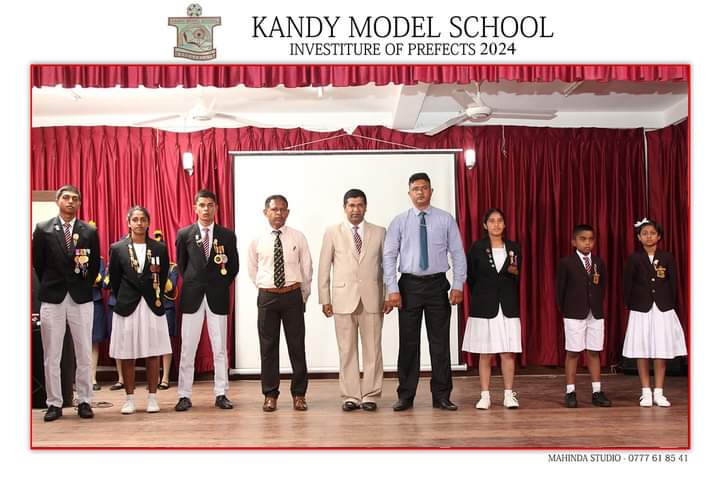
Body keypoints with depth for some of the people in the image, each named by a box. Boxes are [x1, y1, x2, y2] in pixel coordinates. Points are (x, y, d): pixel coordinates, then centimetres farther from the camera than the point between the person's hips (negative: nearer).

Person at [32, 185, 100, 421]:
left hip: (81, 298, 1)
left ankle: (84, 401, 14)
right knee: (51, 355, 4)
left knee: (84, 354, 4)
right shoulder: (43, 229, 2)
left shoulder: (90, 232, 4)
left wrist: (84, 286, 8)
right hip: (52, 298, 0)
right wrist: (50, 285, 8)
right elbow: (37, 262, 6)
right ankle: (54, 403, 13)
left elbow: (95, 265, 9)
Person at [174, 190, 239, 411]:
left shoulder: (227, 235, 3)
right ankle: (184, 395, 9)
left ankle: (221, 394, 12)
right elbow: (181, 264, 12)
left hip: (218, 297, 0)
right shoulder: (184, 234, 3)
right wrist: (192, 284, 8)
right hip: (192, 296, 0)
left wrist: (221, 286, 5)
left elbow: (234, 266, 10)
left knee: (220, 349, 5)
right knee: (187, 349, 2)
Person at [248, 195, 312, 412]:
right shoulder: (257, 241, 3)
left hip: (293, 296, 0)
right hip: (267, 297, 1)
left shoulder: (298, 238, 1)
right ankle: (270, 394, 15)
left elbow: (307, 269, 7)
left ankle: (299, 394, 15)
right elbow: (252, 271, 15)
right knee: (268, 347, 5)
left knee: (297, 345, 4)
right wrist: (266, 292, 12)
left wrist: (302, 296, 8)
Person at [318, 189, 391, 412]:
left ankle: (370, 395, 13)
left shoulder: (379, 232, 8)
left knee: (372, 349, 3)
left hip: (372, 298, 1)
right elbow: (324, 268, 5)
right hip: (343, 298, 0)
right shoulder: (332, 233, 6)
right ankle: (350, 396, 13)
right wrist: (325, 299, 1)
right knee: (347, 350, 4)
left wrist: (389, 296, 2)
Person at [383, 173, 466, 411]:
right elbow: (389, 256, 0)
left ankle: (441, 396, 15)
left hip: (437, 284, 0)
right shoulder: (399, 221, 3)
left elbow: (458, 254, 3)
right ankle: (405, 396, 15)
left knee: (440, 341, 5)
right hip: (409, 285, 0)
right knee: (408, 342, 5)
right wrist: (392, 289, -7)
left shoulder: (446, 220, 3)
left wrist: (458, 285, -4)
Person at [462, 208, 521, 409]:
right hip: (484, 307, -2)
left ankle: (509, 395, 10)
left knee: (508, 353, 1)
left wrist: (515, 271, -5)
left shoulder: (513, 247, 7)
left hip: (508, 307, 2)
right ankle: (485, 396, 9)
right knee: (485, 354, 2)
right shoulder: (477, 248, -1)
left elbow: (518, 277, 16)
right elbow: (471, 277, 4)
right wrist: (480, 298, 7)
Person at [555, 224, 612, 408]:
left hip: (596, 315, 3)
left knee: (593, 353, 7)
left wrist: (597, 306, 8)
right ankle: (570, 393, 7)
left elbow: (603, 286, 14)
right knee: (572, 353, 1)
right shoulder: (566, 263, -4)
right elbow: (560, 289, -1)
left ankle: (597, 392, 12)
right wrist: (564, 311, 0)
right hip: (574, 315, -3)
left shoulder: (599, 262, 7)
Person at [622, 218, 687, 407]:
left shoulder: (667, 258, 3)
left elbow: (673, 285, 6)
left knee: (661, 352, 3)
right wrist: (631, 306, 2)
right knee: (642, 352, 2)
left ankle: (658, 393, 11)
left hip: (663, 310, 1)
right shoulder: (634, 259, 0)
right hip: (641, 311, -1)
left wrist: (670, 305, 3)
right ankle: (646, 392, 11)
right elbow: (627, 286, 2)